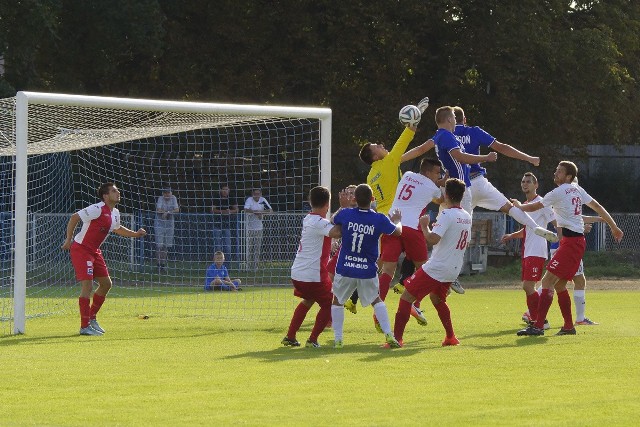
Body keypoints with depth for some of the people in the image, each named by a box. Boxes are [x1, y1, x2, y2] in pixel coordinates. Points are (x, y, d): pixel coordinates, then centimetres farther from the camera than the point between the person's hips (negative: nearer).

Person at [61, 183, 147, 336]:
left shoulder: (115, 213, 7)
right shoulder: (97, 209, -21)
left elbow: (117, 229, 28)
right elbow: (74, 218, -18)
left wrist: (135, 234, 19)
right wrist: (69, 240, -17)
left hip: (94, 251, 9)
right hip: (80, 249, -9)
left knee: (106, 284, 11)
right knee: (87, 285, -15)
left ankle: (92, 318, 26)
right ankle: (84, 327, -11)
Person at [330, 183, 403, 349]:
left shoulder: (345, 214, -10)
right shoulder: (379, 219, -11)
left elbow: (334, 222, 15)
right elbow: (398, 231, 8)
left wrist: (343, 205, 31)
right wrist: (397, 220, 30)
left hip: (345, 269, 0)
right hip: (368, 271, 0)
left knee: (337, 301, 18)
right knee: (376, 300, 20)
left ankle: (338, 340, 11)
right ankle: (389, 335, 9)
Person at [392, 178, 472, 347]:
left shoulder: (447, 214, -17)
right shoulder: (467, 217, 9)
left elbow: (433, 239, -28)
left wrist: (424, 226, -10)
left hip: (436, 268, -8)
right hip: (453, 269, 8)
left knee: (406, 297, -3)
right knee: (437, 299, 31)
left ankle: (397, 337, -10)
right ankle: (451, 337, 30)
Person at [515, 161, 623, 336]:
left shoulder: (559, 192, -10)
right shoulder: (577, 190, 13)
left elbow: (533, 207, 1)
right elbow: (598, 207, 17)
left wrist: (518, 205, 21)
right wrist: (614, 227, 24)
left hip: (571, 242, -9)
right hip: (578, 239, 9)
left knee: (548, 281, -15)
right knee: (559, 284, 16)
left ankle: (538, 326, -23)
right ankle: (569, 327, 20)